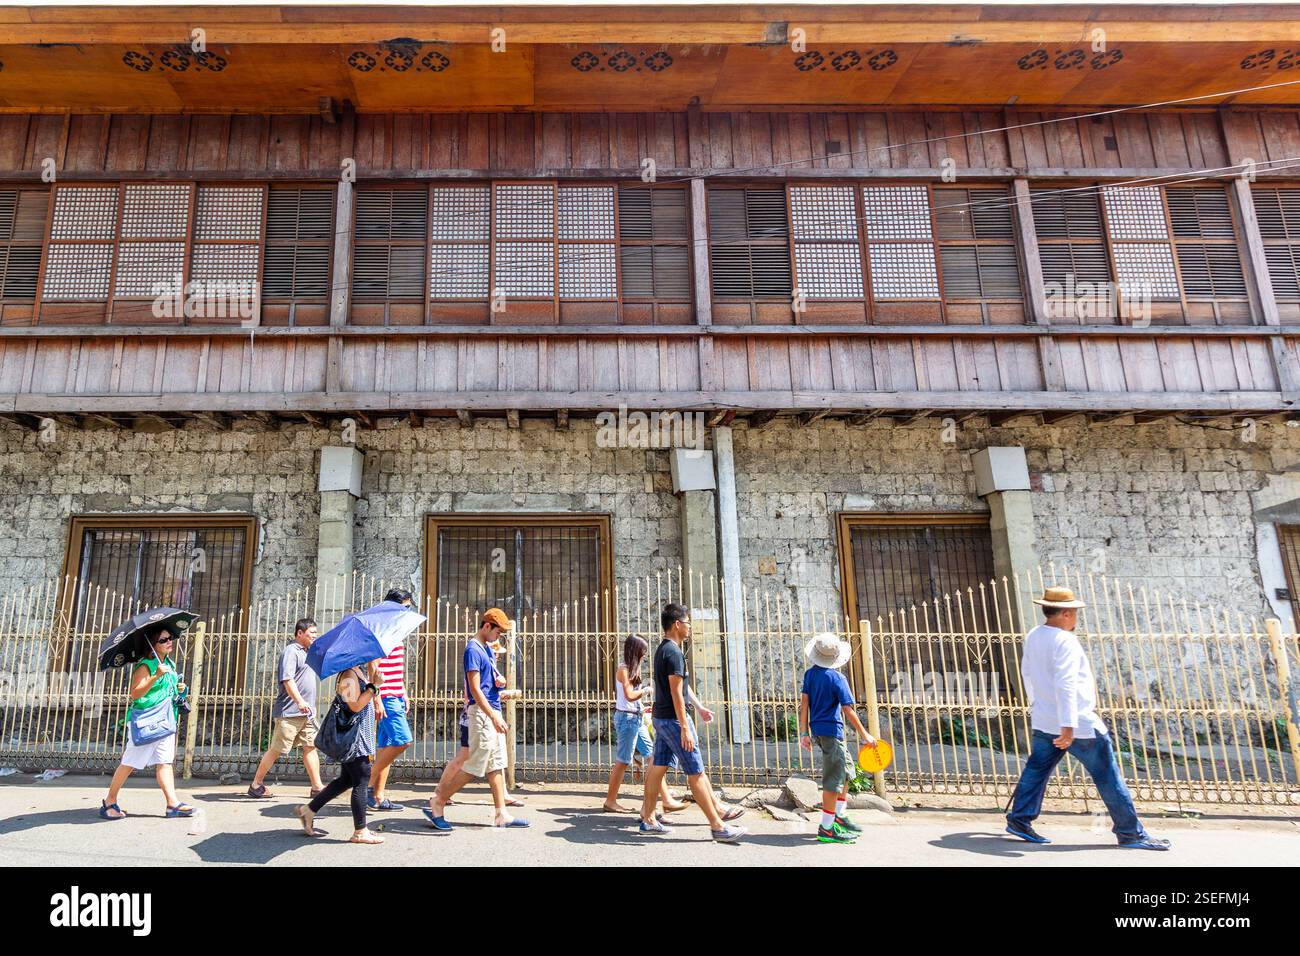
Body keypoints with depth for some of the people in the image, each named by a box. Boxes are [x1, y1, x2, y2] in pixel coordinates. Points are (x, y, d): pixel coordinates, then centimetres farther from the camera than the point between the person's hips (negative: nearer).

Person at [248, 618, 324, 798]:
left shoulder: (307, 653, 18)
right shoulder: (291, 651, -10)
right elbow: (287, 679, -21)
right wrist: (300, 701, -32)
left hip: (307, 712, 9)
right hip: (289, 712, -9)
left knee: (311, 746, 5)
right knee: (277, 749, -2)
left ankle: (317, 786, 6)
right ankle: (256, 785, 12)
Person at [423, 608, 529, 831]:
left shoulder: (487, 649, 15)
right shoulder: (473, 650, -14)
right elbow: (475, 689, -20)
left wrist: (499, 682, 4)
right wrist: (494, 717, -23)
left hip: (493, 712, 10)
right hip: (482, 714, -10)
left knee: (497, 765, 10)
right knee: (474, 766, -5)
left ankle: (501, 814, 14)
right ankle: (437, 803, 8)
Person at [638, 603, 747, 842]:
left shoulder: (663, 649, 13)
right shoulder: (674, 652, -19)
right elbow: (676, 692, -22)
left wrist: (700, 707, 25)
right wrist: (685, 728, -22)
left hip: (660, 717, 10)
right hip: (673, 719, -10)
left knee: (659, 767, 13)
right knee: (696, 773, -4)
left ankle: (648, 819, 19)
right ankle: (718, 826, 2)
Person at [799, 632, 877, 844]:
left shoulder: (810, 674, 5)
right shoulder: (837, 678, -14)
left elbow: (804, 703, 4)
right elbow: (848, 711, -15)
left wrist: (804, 732, 7)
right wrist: (864, 735, -7)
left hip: (817, 730, 8)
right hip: (831, 731, -8)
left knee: (846, 768, 22)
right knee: (834, 779, -1)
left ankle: (839, 816, 28)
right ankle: (826, 829, 3)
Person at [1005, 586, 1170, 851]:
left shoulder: (1032, 637, 7)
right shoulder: (1065, 642, -20)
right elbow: (1065, 685, -27)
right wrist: (1068, 726, -30)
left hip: (1044, 721, 8)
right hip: (1079, 723, -8)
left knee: (1036, 768, 12)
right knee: (1108, 776, 3)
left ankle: (1019, 819, 11)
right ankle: (1131, 833, 12)